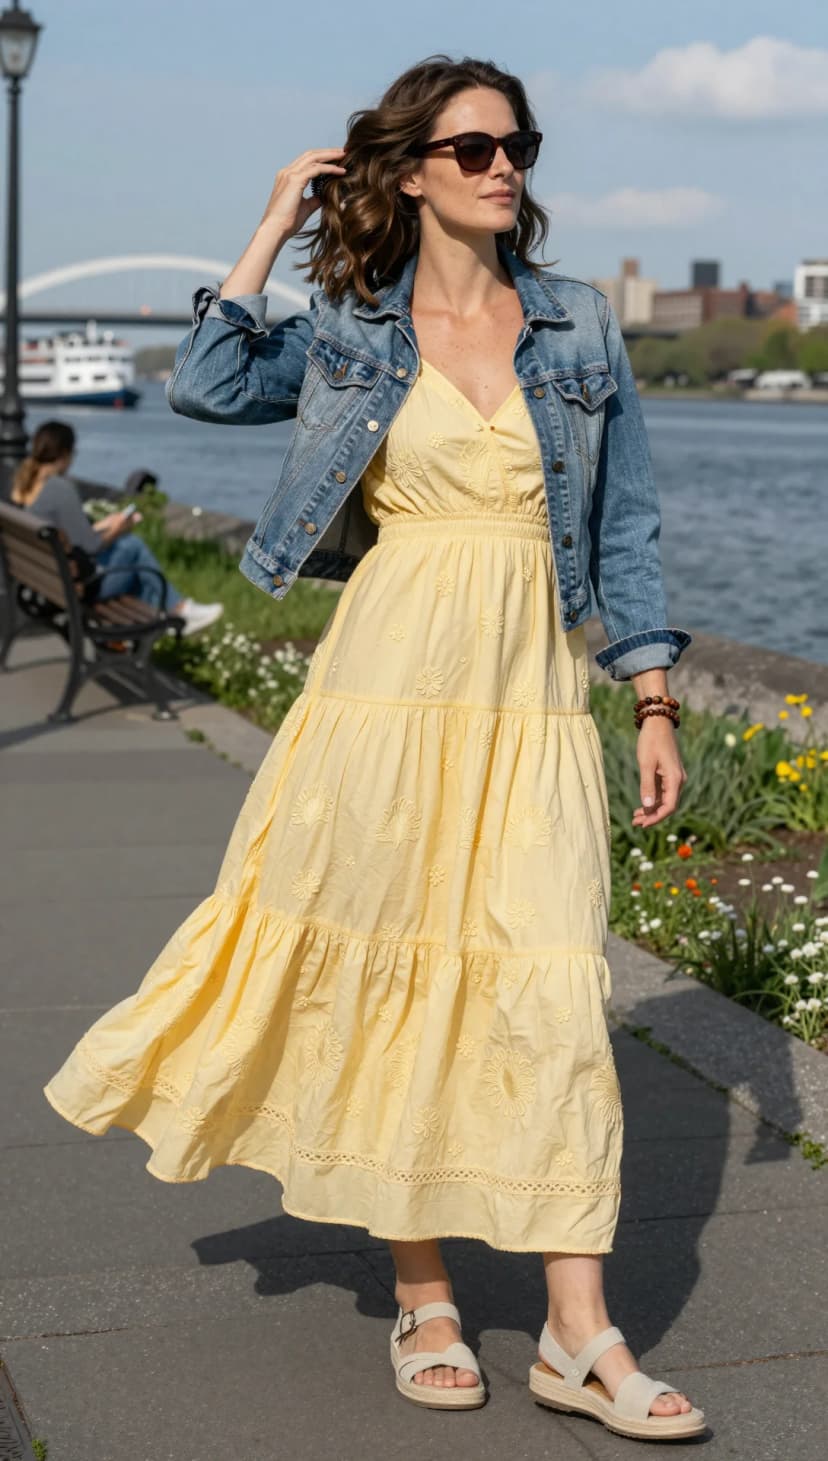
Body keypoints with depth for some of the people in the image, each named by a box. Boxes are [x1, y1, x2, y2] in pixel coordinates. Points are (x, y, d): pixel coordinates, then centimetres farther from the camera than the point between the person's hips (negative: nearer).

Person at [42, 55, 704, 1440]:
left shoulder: (581, 324, 9)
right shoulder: (351, 329, 7)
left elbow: (625, 523, 10)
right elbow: (204, 386, -8)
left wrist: (655, 703, 5)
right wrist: (272, 233, 0)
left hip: (534, 692, 1)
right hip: (394, 679, -1)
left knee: (552, 987, -5)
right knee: (392, 975, 4)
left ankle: (578, 1337, 0)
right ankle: (422, 1301, 19)